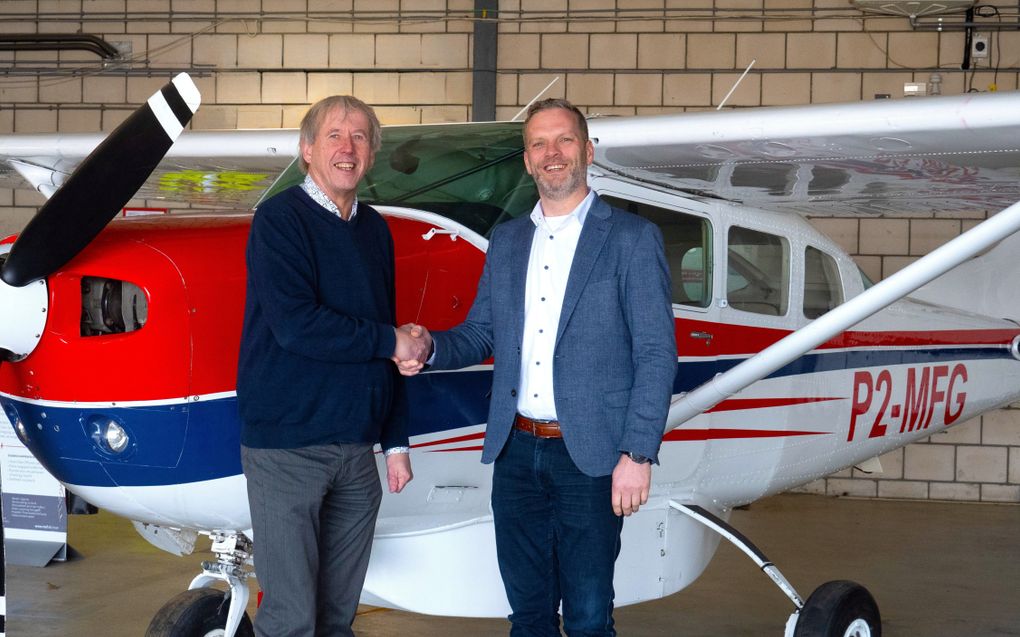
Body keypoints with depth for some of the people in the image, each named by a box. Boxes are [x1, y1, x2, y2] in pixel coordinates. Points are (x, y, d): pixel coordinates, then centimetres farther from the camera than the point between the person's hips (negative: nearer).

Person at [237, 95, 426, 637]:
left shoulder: (375, 230, 13)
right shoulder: (280, 220, -6)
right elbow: (295, 325, -19)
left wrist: (396, 441, 14)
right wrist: (391, 341, -10)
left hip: (357, 449, 6)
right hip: (288, 446, -6)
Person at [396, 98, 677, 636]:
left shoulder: (632, 239, -3)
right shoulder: (506, 240, 13)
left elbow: (656, 355, -6)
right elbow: (480, 334, 16)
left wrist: (638, 453, -14)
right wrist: (430, 347, -7)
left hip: (590, 457, -4)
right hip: (516, 452, 5)